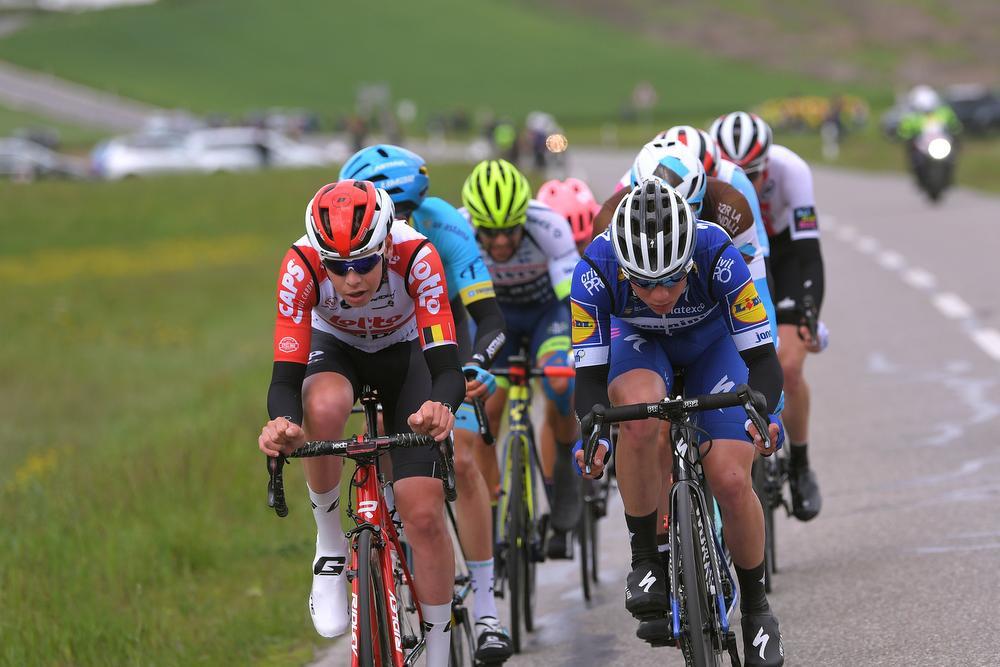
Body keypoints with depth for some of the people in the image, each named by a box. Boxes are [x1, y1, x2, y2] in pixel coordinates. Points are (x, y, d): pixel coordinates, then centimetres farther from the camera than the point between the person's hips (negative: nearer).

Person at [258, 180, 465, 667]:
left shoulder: (416, 256, -36)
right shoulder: (301, 265, -33)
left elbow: (445, 366, -39)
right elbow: (286, 373, -35)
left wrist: (441, 404, -62)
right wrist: (281, 423, -57)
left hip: (404, 353, 0)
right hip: (335, 349, 0)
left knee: (424, 514, -13)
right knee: (323, 407, -38)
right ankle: (330, 546, -15)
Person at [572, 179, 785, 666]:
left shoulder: (718, 256, -37)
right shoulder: (595, 271, -34)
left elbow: (762, 357, -31)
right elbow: (590, 373, -27)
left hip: (713, 344, 0)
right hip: (640, 344, 0)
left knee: (731, 482, -15)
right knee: (639, 414, -36)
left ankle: (756, 608, 11)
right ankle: (645, 561, -19)